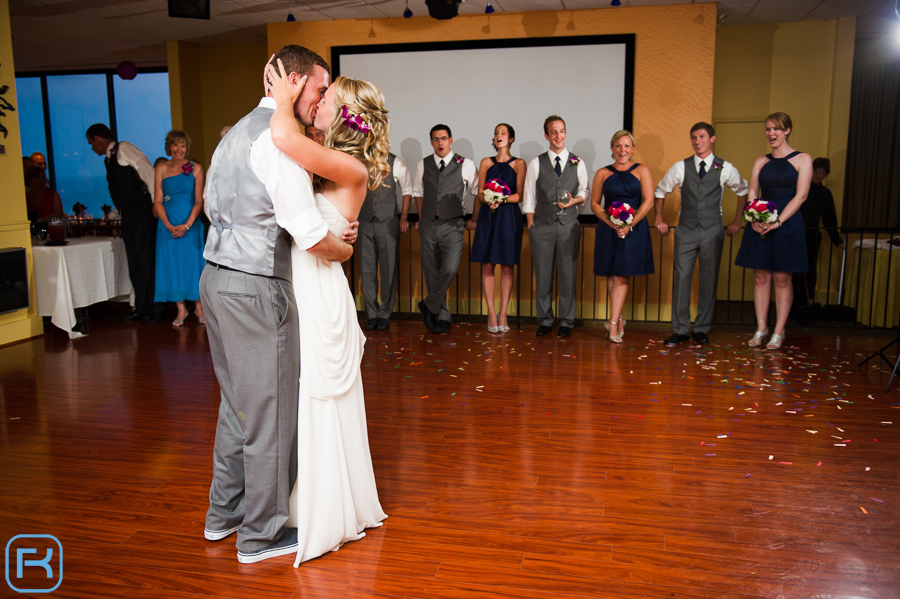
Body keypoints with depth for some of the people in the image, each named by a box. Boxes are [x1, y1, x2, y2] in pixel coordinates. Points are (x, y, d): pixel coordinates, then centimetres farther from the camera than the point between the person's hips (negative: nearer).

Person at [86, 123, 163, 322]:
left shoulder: (124, 148, -3)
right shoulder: (110, 158, 22)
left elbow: (147, 170, -13)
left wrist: (156, 202, -17)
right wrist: (121, 213, 17)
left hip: (142, 211, -9)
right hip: (127, 215, 9)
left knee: (148, 261, -8)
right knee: (134, 264, 9)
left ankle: (155, 308, -5)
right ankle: (142, 307, 14)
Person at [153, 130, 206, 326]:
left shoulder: (195, 168, 3)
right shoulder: (162, 168, 6)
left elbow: (199, 201, -1)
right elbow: (158, 201, 3)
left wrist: (187, 225, -13)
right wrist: (169, 226, -11)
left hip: (191, 224, -1)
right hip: (168, 225, 1)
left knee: (193, 263, 0)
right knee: (172, 264, 2)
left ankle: (199, 306, 11)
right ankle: (181, 309, 10)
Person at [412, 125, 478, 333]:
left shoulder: (465, 165, -1)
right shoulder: (423, 165, 8)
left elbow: (478, 192, 8)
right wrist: (421, 218, 14)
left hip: (452, 225, -3)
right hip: (428, 225, 3)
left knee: (449, 269, -19)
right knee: (432, 273, 5)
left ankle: (429, 305, 2)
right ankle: (441, 316, 17)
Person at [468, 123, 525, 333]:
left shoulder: (519, 164, 5)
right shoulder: (486, 162, 12)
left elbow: (520, 195, -2)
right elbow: (480, 193, 10)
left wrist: (502, 199, -18)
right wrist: (474, 218, -4)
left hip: (509, 217, -1)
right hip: (488, 218, 2)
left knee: (507, 267, 0)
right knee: (487, 266, -2)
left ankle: (503, 314, 6)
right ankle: (491, 314, 4)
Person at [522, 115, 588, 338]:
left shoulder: (577, 163, 7)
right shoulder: (536, 164, 4)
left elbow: (584, 192, 16)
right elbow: (529, 199, 5)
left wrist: (575, 200, -7)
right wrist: (531, 228, 0)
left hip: (568, 226, 1)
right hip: (542, 226, 0)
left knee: (568, 275, 2)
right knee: (543, 275, 3)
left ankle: (566, 322, 14)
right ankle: (545, 321, 15)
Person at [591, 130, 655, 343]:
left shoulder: (641, 171, 4)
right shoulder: (602, 173, 7)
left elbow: (648, 201, -2)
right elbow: (595, 203, 5)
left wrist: (630, 225, -13)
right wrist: (612, 223, -11)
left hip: (634, 229, -2)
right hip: (608, 230, 2)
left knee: (621, 276, -5)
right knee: (611, 276, 6)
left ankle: (613, 323, -5)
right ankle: (619, 320, 19)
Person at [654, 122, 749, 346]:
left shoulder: (725, 168, 3)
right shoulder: (681, 167, 3)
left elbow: (743, 191, 17)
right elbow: (660, 191, 15)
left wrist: (736, 221, 14)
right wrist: (659, 219, 11)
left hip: (712, 231, 0)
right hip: (686, 231, 0)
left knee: (709, 280, 2)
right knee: (681, 278, -3)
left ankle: (702, 329, 13)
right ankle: (680, 329, 5)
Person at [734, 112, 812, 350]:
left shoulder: (802, 159, 1)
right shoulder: (761, 161, 12)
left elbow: (800, 196, -7)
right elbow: (752, 194, 8)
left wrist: (778, 221, -17)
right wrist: (754, 219, -10)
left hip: (787, 224, -3)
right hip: (759, 225, 3)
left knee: (782, 279, 0)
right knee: (761, 277, 5)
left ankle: (779, 332, 8)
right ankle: (761, 328, 13)